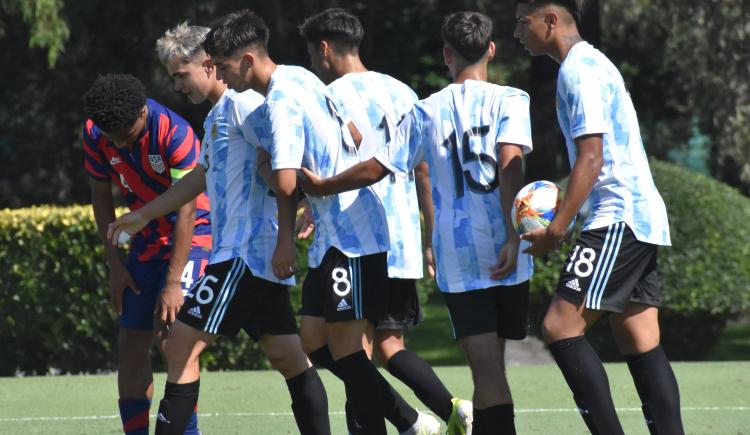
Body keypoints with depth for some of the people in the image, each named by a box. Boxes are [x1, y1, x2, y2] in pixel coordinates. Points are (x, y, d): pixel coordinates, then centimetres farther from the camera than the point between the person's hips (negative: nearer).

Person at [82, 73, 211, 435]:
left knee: (169, 336, -21)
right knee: (130, 344, 2)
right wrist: (115, 265, 1)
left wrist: (173, 283, -28)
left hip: (191, 237, -6)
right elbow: (101, 197, 4)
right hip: (146, 241, 6)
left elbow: (186, 210, -25)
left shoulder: (175, 135, -26)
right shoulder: (95, 135, -9)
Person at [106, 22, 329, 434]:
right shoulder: (217, 116, 22)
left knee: (182, 343, -9)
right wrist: (143, 215, 33)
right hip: (260, 257, 10)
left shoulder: (242, 104, -9)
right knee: (288, 357, 6)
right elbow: (200, 177, 31)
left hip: (245, 255, -10)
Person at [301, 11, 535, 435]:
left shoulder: (427, 112, 8)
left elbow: (374, 169, 8)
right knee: (491, 367, 13)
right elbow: (510, 162, -12)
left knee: (488, 370, -6)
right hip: (504, 256, 0)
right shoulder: (510, 100, 2)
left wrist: (322, 187, 25)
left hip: (456, 258, 0)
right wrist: (514, 237, -16)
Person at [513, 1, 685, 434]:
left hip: (618, 219, -10)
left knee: (561, 326, -12)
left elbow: (591, 158, -18)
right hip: (641, 218, 10)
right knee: (641, 344, 5)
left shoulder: (579, 70, -11)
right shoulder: (592, 63, 20)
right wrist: (561, 211, 24)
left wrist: (556, 229, -18)